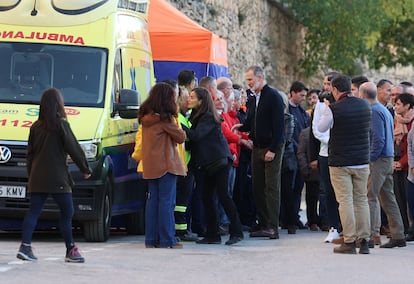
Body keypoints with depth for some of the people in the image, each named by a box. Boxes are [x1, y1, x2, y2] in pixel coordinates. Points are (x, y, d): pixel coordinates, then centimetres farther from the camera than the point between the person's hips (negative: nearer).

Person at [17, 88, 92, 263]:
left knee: (33, 211, 4)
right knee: (67, 212, 4)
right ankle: (70, 250, 7)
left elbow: (30, 153, 14)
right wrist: (86, 169, 5)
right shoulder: (60, 125, -8)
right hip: (57, 179, -5)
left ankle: (25, 246, -8)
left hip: (37, 178, 5)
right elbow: (73, 148, -7)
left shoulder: (35, 127, 9)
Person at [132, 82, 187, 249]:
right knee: (167, 201, -5)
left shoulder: (146, 116, 10)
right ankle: (167, 240, -5)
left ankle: (151, 238, 11)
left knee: (152, 200, 10)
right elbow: (181, 137, -8)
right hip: (166, 164, -8)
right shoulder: (165, 117, -13)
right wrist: (178, 128, 9)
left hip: (150, 165, 8)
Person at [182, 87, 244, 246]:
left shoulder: (208, 118, -12)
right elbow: (193, 141, 13)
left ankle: (236, 232, -6)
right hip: (206, 164, 9)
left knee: (223, 195, -10)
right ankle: (212, 234, 9)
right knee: (207, 197, 6)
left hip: (219, 161, -9)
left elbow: (196, 135, -24)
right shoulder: (196, 117, 15)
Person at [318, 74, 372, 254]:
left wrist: (326, 109, 15)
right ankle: (364, 241, 9)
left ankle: (349, 241, -5)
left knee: (345, 200, -2)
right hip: (362, 161, 5)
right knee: (361, 200, 10)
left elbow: (321, 128, 0)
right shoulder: (365, 106, 2)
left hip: (340, 163, -5)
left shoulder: (334, 109, -14)